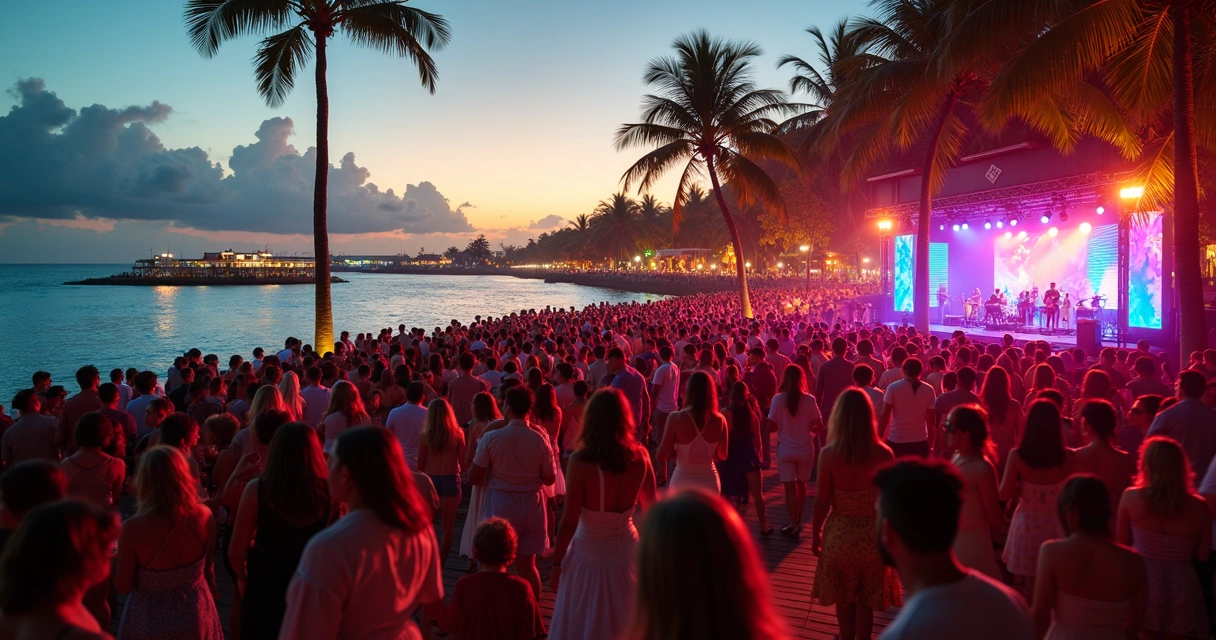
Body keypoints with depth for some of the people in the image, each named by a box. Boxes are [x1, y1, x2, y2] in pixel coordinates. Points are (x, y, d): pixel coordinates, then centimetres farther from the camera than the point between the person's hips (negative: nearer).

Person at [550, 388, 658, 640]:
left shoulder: (581, 461, -20)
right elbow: (651, 506, 6)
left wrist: (556, 563, -5)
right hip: (626, 549, 4)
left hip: (590, 553, -4)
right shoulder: (640, 456, -8)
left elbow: (569, 522, -16)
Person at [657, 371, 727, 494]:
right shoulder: (719, 420, -8)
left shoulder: (676, 418, -15)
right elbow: (722, 455, 5)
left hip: (682, 482, -2)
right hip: (709, 482, 3)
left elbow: (660, 457, -10)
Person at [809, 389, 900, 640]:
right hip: (872, 534, 0)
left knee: (843, 598, 23)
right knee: (865, 600, 21)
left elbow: (822, 503, -10)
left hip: (839, 533, 0)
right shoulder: (884, 454, -15)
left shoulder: (828, 454, -16)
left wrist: (815, 535, 5)